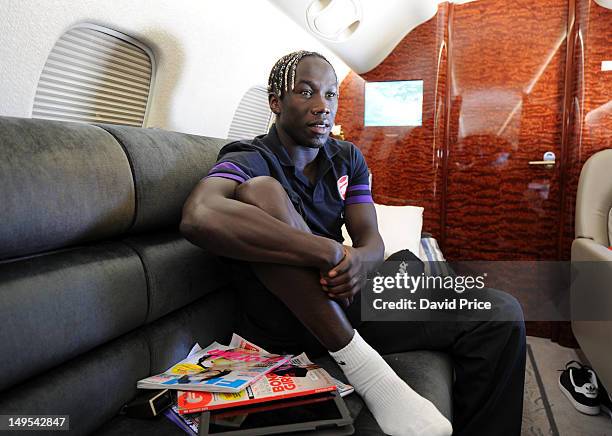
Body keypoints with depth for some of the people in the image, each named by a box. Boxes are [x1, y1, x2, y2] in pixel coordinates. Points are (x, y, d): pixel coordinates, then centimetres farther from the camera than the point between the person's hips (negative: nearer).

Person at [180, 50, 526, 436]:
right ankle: (363, 366, -27)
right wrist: (331, 252, -34)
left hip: (344, 301, 5)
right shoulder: (249, 160, -10)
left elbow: (371, 240, 2)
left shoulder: (348, 158, 11)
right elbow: (199, 217, -34)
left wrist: (359, 260, -25)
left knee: (501, 314, -10)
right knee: (261, 191, -31)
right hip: (282, 319, -4)